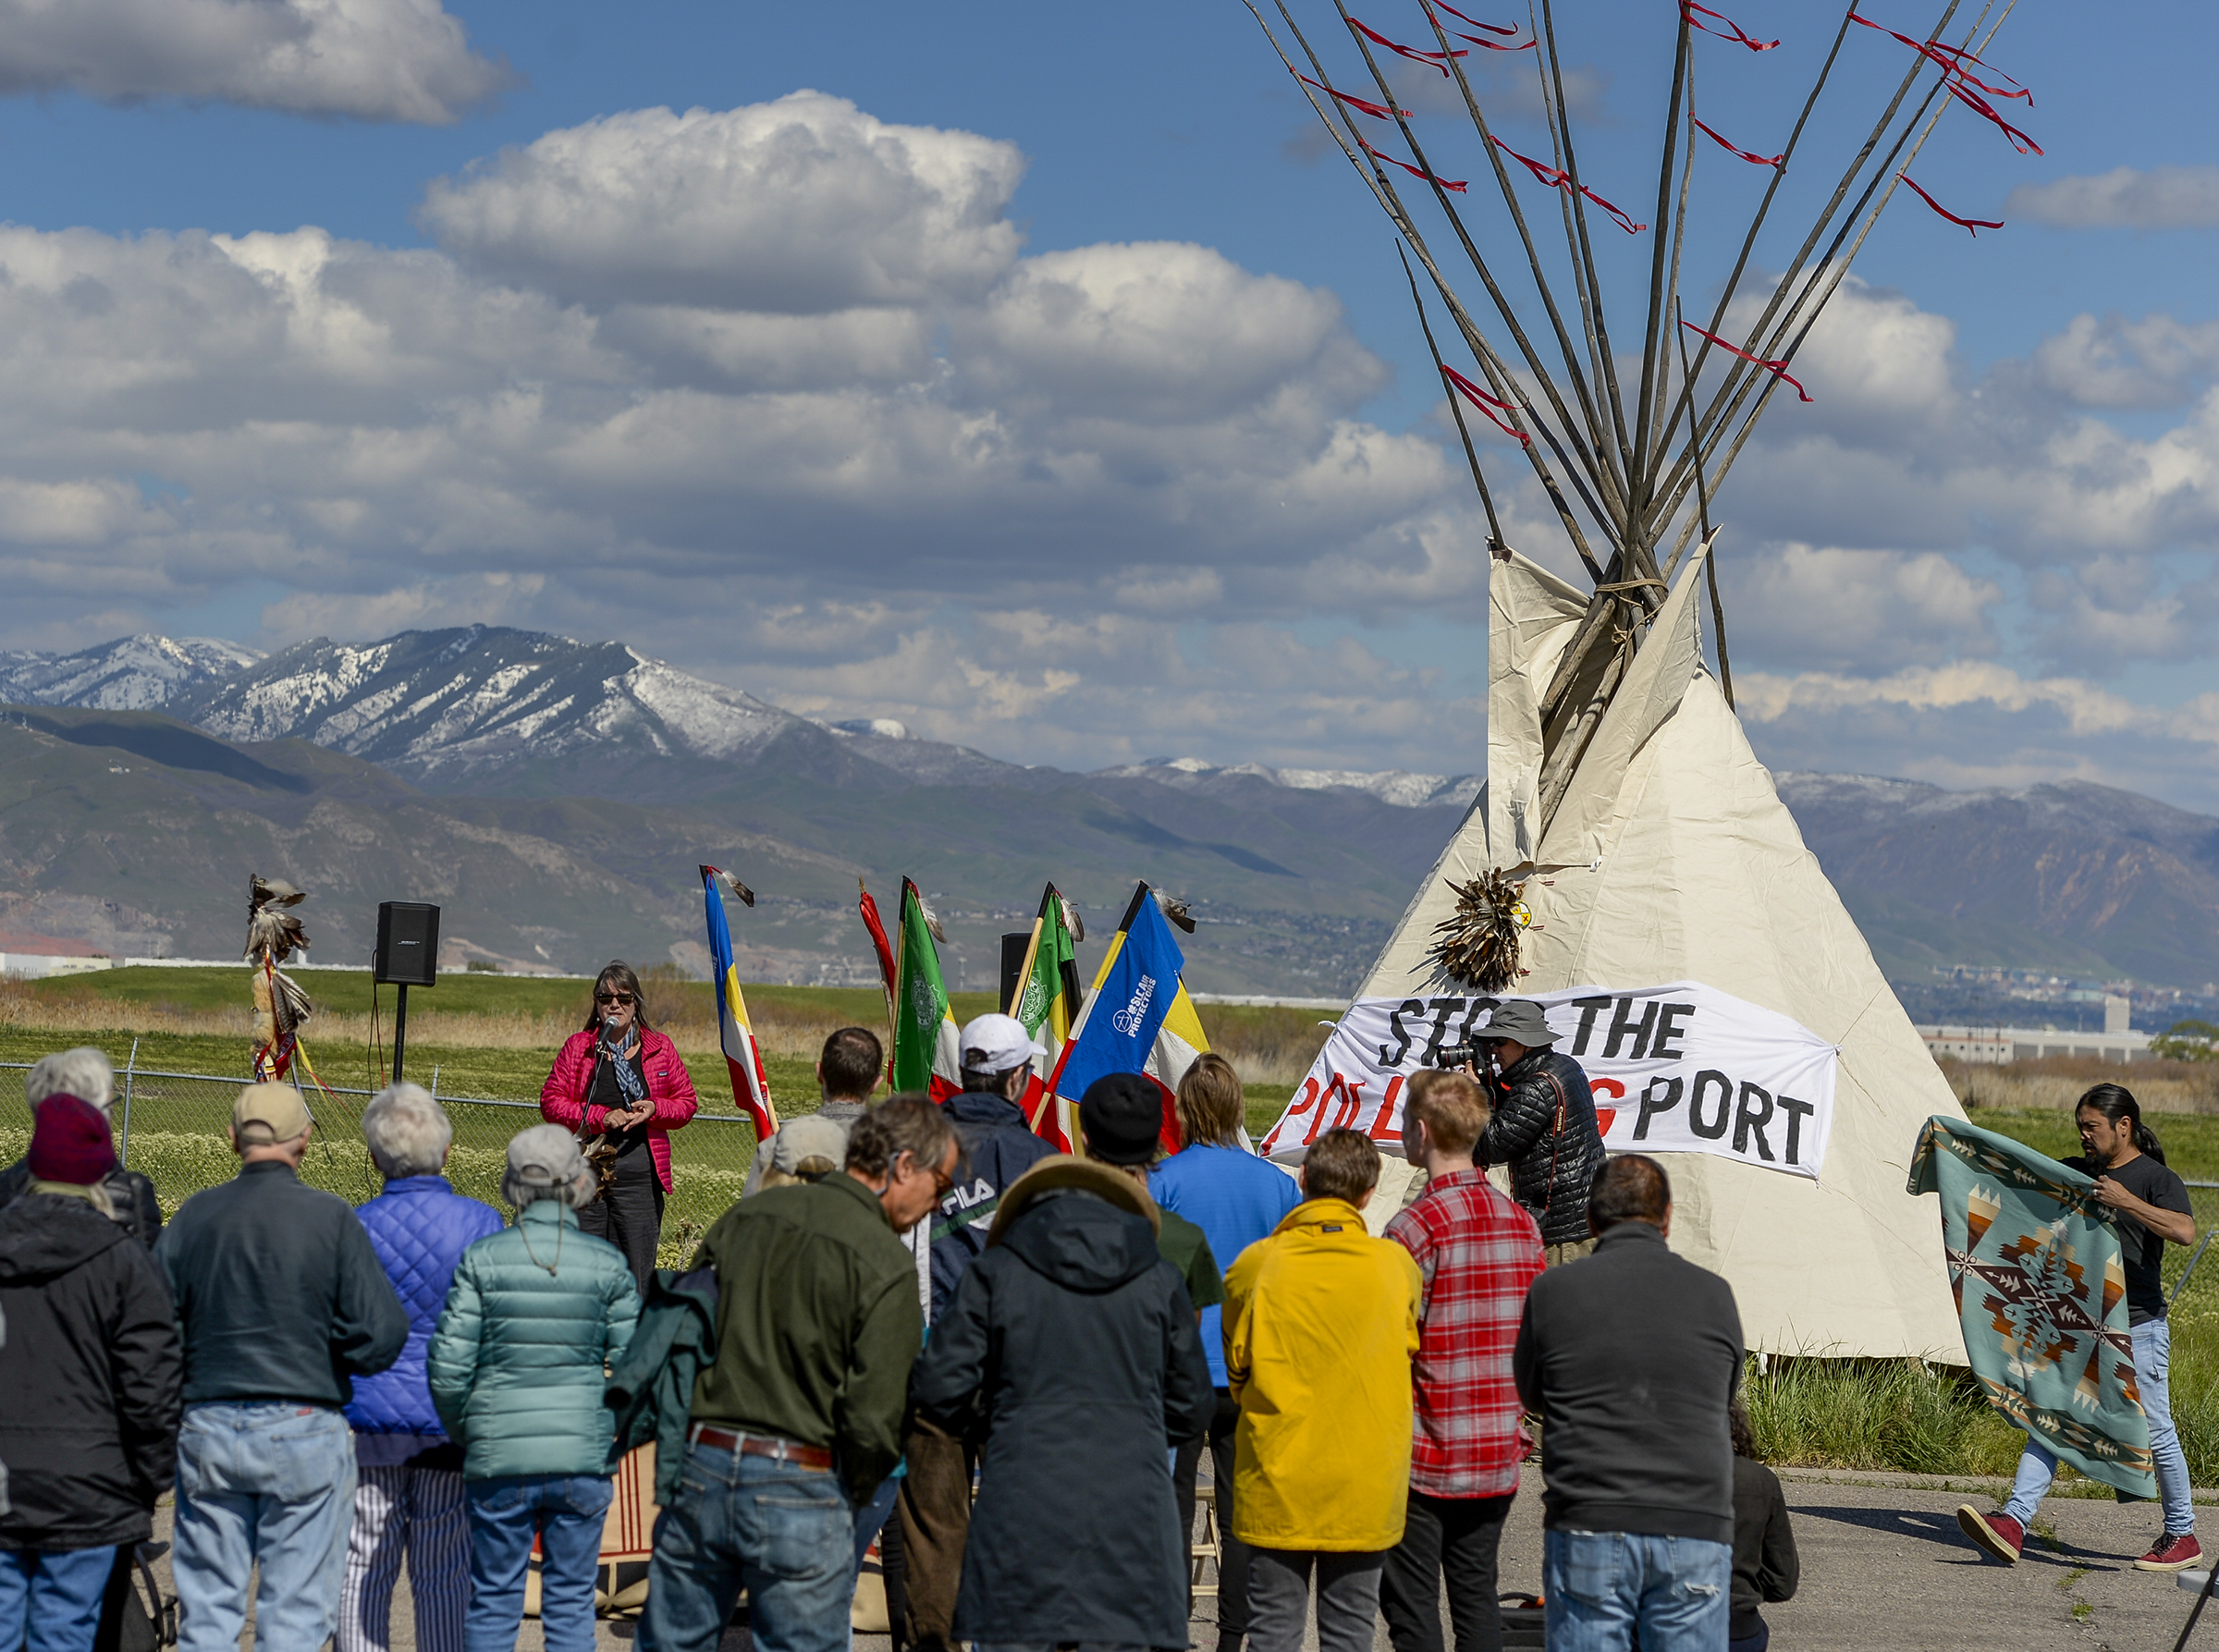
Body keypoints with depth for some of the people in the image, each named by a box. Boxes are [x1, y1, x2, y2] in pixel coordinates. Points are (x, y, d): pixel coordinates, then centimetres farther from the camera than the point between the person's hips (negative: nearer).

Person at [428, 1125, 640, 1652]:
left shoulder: (483, 1259, -5)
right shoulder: (606, 1263, -3)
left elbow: (448, 1366, -6)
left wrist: (464, 1433, 11)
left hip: (499, 1456, 0)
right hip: (584, 1457, 0)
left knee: (492, 1604, 9)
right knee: (571, 1602, 9)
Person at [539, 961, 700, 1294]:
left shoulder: (660, 1049, 10)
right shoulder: (578, 1047, 7)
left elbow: (687, 1101, 13)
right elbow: (551, 1101, 2)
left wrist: (655, 1109, -8)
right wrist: (601, 1116, -11)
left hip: (640, 1174, 0)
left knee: (636, 1270, -3)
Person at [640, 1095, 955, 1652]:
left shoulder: (746, 1215, 8)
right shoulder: (885, 1263, -11)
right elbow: (874, 1420, -15)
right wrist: (852, 1494, 5)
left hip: (700, 1466, 5)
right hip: (798, 1491, -5)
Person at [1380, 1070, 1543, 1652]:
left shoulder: (1416, 1227, -16)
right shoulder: (1522, 1224, 7)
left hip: (1424, 1457, -6)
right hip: (1498, 1453, 7)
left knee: (1411, 1604, 0)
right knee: (1477, 1595, 12)